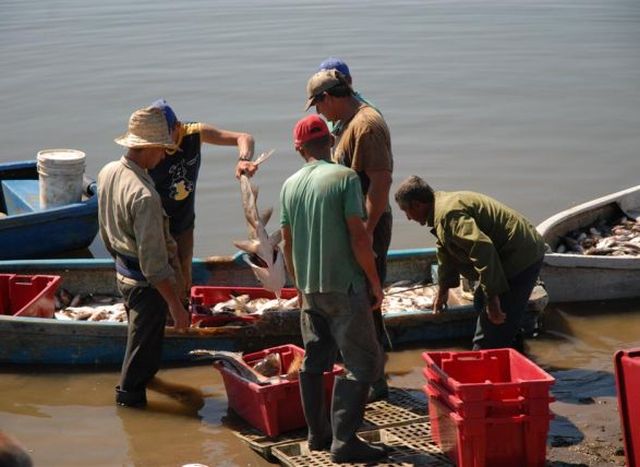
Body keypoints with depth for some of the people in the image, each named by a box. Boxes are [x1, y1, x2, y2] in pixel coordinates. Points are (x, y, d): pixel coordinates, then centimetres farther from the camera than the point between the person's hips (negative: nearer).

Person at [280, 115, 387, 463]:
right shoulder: (344, 177, -12)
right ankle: (344, 441, -7)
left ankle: (318, 434, 22)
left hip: (309, 288, 6)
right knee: (363, 363, -2)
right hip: (344, 288, -6)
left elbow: (287, 243, 12)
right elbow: (358, 236, -16)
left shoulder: (290, 185, 6)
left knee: (314, 361, 15)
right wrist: (375, 282, -6)